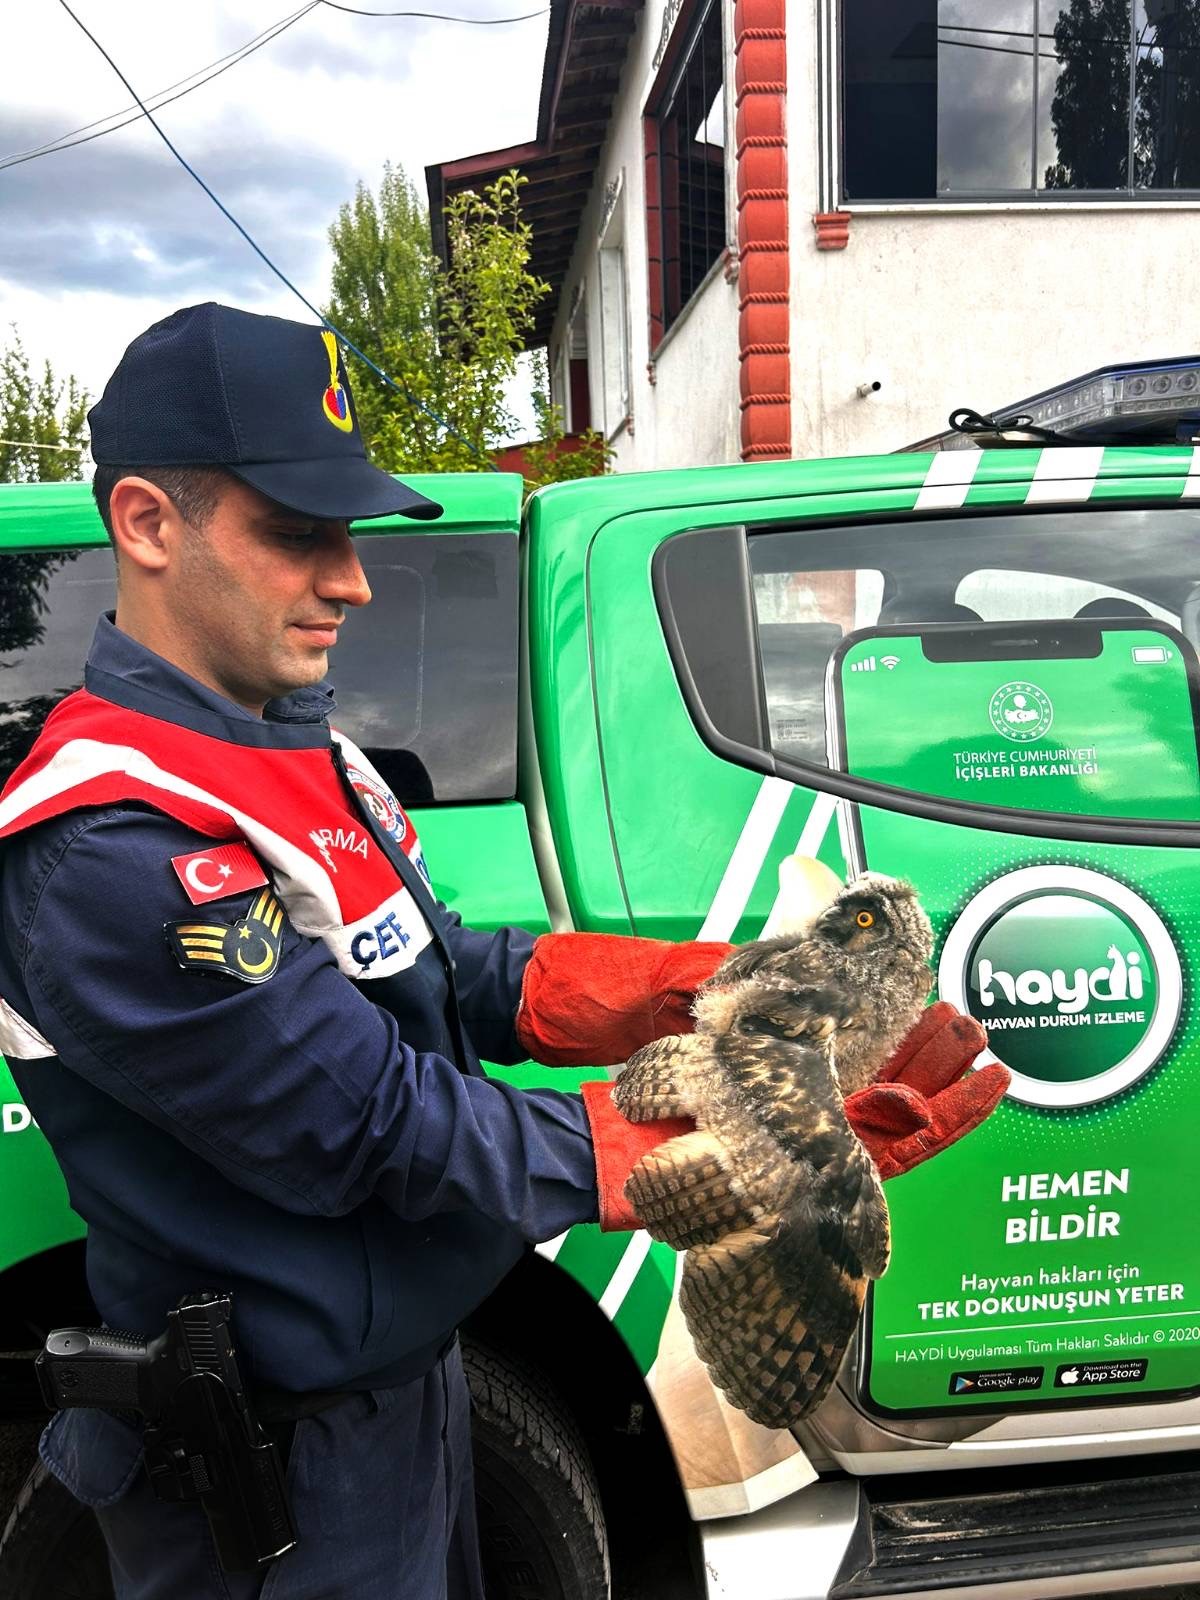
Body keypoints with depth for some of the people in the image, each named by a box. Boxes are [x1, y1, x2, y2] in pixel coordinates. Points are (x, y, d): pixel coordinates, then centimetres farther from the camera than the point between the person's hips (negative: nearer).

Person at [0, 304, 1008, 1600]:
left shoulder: (288, 741, 1)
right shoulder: (110, 848, -28)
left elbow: (439, 976, 2)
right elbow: (380, 1128, -28)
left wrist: (705, 994, -12)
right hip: (283, 1473, -8)